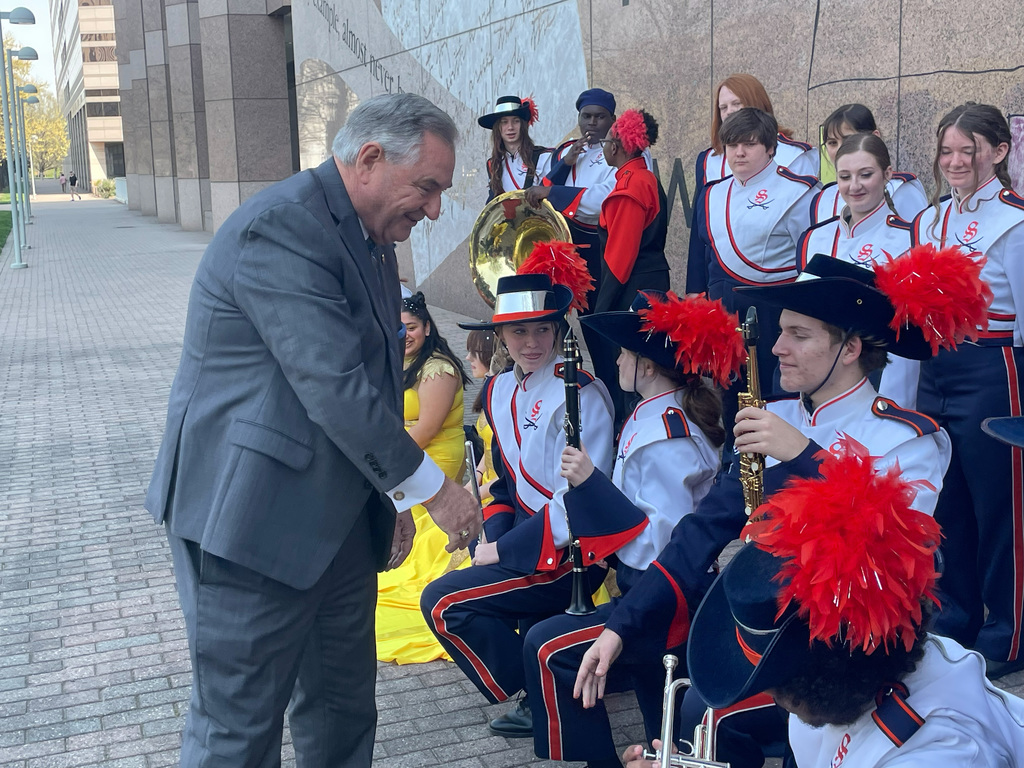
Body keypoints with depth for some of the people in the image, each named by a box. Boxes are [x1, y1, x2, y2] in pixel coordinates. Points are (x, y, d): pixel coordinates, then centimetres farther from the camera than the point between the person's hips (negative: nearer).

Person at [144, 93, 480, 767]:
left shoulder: (371, 238, 11)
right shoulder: (283, 225, -20)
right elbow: (333, 387, -26)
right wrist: (431, 488, -17)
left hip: (340, 517, 9)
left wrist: (391, 497, 17)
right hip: (255, 518, -9)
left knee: (344, 709, 18)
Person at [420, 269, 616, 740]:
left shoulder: (579, 395, -18)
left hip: (571, 554, -9)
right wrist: (495, 539, -5)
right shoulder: (499, 392, 6)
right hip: (526, 535, 9)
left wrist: (503, 551, -16)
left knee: (444, 603, -14)